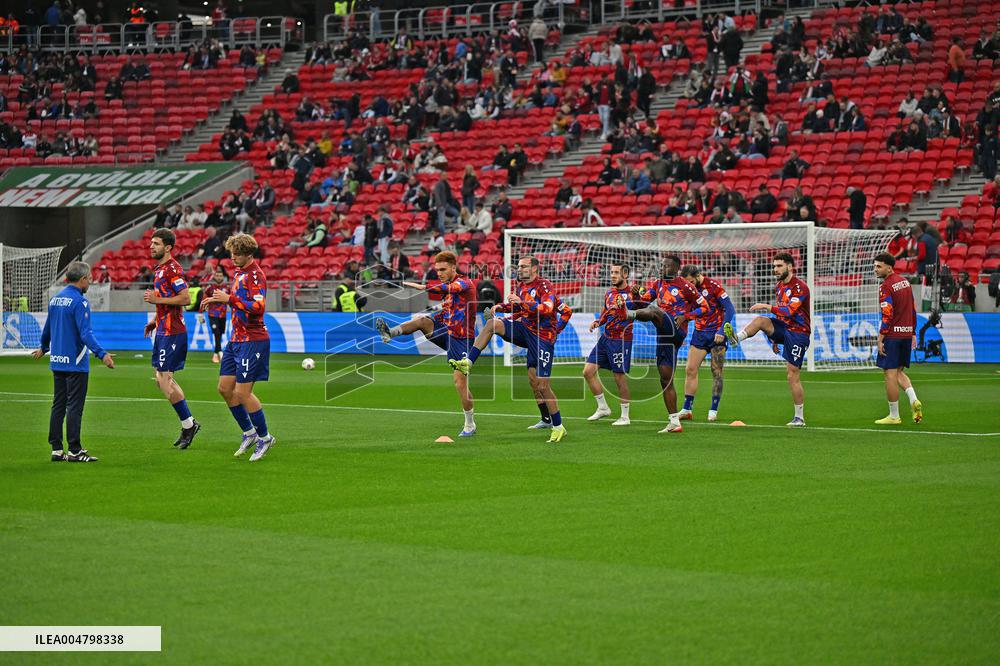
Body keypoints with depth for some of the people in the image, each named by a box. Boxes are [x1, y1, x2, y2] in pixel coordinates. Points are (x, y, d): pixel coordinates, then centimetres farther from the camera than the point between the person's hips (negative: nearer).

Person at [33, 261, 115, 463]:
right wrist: (102, 354, -28)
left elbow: (47, 328, 23)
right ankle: (74, 451, -5)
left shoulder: (54, 299, 11)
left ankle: (56, 450, 11)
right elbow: (85, 333, -22)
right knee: (74, 407, -5)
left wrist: (43, 348, 39)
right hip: (75, 362, -8)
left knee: (58, 406, 10)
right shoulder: (79, 301, -14)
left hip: (56, 362, 8)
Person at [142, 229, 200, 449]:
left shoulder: (172, 269, -15)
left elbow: (185, 298, -22)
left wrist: (157, 299, -20)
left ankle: (188, 424, 1)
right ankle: (188, 424, 17)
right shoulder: (160, 269, 16)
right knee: (162, 380, 12)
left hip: (172, 332, -10)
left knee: (164, 380, -8)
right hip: (163, 330, 10)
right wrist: (155, 320, 17)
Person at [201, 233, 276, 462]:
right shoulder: (238, 272, 13)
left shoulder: (255, 275, -15)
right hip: (236, 339, 9)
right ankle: (249, 432, 22)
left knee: (242, 392, -9)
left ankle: (264, 437, 7)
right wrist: (218, 300, 15)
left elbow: (258, 307, -27)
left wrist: (230, 299, -25)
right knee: (225, 388, 9)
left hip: (252, 340, -9)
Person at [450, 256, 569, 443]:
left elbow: (547, 309, -28)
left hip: (542, 336, -7)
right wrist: (500, 307, 9)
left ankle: (559, 427, 1)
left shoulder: (545, 286, -13)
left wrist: (523, 302, -32)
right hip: (525, 328, 7)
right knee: (492, 324, -12)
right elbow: (517, 306, 27)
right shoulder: (522, 285, 10)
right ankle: (468, 363, -14)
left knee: (542, 384, -9)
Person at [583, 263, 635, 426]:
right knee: (588, 371, 3)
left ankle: (625, 416, 12)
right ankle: (603, 408, 17)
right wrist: (597, 322, 5)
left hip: (621, 340, -7)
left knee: (620, 378, -2)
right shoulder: (609, 293, 12)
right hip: (605, 338, 7)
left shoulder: (632, 294, -8)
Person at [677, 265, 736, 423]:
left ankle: (713, 410, 4)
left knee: (717, 372, -2)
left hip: (716, 334, -5)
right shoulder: (689, 288, 4)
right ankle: (686, 409, 2)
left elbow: (730, 309, -13)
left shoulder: (713, 286, -13)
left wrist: (722, 331, -19)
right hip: (699, 333, 5)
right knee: (690, 370, -2)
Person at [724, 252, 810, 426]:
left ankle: (800, 418, 0)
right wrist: (774, 338, 24)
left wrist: (766, 306, -31)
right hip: (783, 328, 7)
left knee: (792, 376, -7)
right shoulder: (778, 287, 11)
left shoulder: (800, 287, -16)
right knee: (760, 320, -21)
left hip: (798, 332, -7)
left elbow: (789, 311, -28)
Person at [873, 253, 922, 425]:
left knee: (890, 373, -2)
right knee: (898, 372, 19)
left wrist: (880, 339, -15)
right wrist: (913, 333, 22)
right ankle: (914, 400, -3)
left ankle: (894, 416, 1)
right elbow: (913, 310, 17)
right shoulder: (905, 281, 12)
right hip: (906, 333, 8)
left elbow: (887, 316, -19)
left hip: (892, 335, -8)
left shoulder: (886, 287, -13)